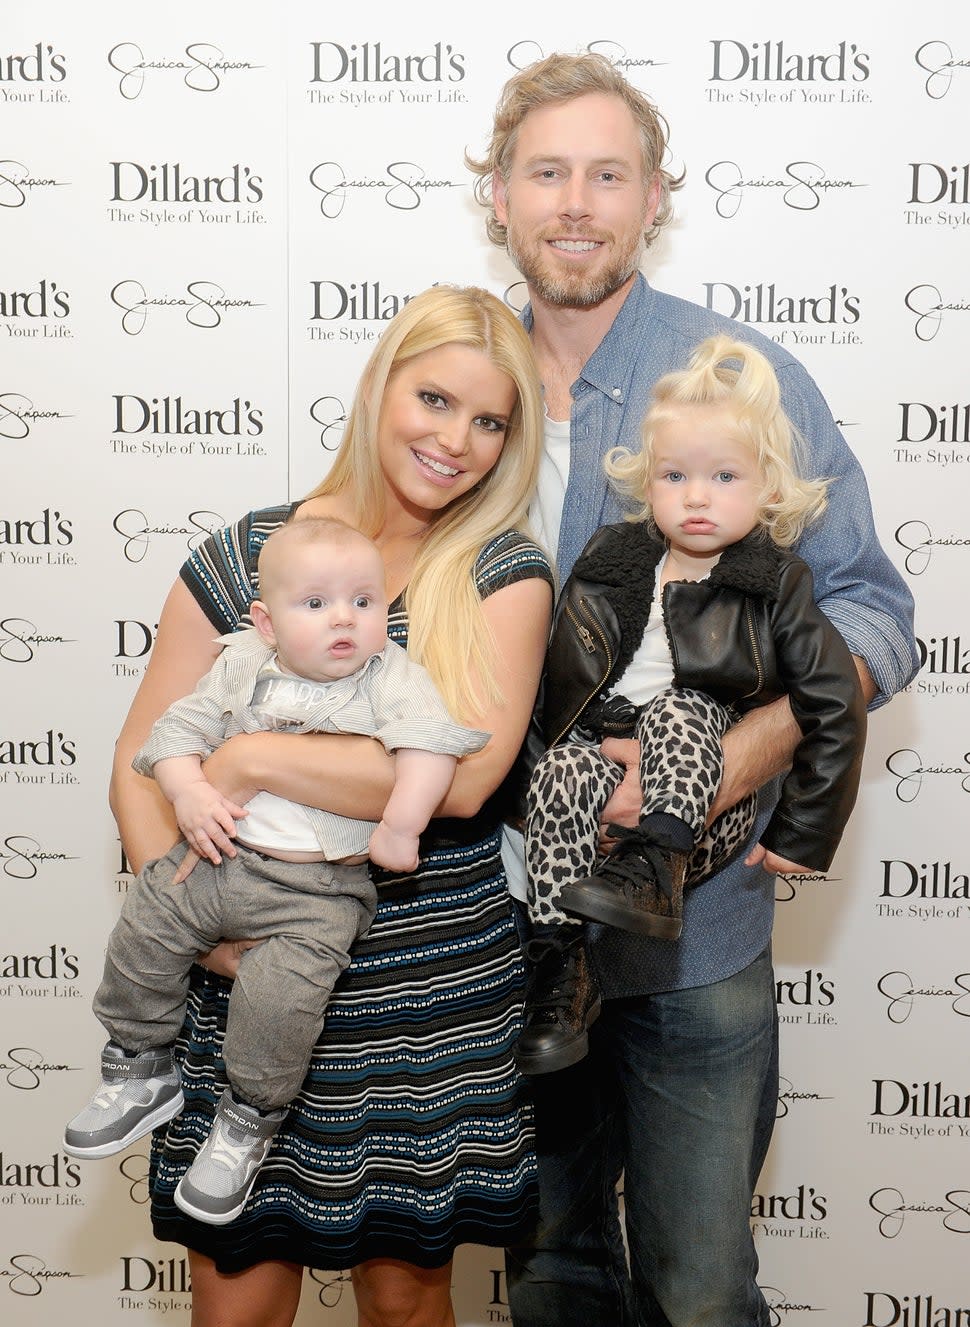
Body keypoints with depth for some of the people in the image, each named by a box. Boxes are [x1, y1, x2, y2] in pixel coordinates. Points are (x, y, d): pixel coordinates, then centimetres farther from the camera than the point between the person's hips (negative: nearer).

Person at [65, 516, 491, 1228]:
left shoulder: (392, 677, -5)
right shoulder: (241, 669, 6)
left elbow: (431, 742, -19)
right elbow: (181, 729, 8)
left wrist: (401, 824, -27)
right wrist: (190, 793, -10)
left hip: (322, 888, -4)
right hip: (218, 858, 5)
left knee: (280, 990, -20)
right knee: (141, 934, 0)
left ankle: (249, 1122, 7)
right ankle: (142, 1072, 26)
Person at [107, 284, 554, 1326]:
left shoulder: (504, 573, -3)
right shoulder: (245, 557, 1)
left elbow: (462, 775, -18)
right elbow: (139, 763, 2)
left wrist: (252, 757, -17)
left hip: (436, 995, -1)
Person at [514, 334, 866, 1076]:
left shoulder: (778, 588, -1)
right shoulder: (610, 563, 6)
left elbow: (837, 710, -4)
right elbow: (559, 679, 11)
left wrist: (801, 836, -5)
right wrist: (552, 753, -2)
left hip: (703, 798, -2)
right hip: (600, 768, 2)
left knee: (679, 708, -26)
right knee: (562, 768, -28)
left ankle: (657, 867, -32)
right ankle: (560, 966, -25)